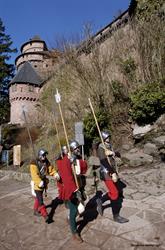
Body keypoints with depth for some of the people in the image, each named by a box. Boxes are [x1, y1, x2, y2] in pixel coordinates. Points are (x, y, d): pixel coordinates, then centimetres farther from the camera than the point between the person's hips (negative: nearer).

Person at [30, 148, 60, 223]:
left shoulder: (46, 162, 1)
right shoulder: (34, 163, -20)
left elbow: (51, 169, -1)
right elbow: (34, 174, -30)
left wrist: (55, 174, -21)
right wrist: (39, 182, -42)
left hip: (43, 182, 7)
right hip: (36, 184, -7)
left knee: (38, 198, 23)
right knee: (40, 200, -8)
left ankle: (36, 211, 43)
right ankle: (45, 216, -5)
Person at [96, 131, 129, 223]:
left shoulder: (109, 146, 9)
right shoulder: (101, 148, -16)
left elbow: (118, 154, 1)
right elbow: (104, 162, -24)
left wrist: (113, 153, -20)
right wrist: (113, 173, -25)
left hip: (112, 172, 8)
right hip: (106, 173, -8)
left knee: (116, 191, 15)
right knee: (115, 194, -2)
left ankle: (100, 200, 33)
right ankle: (116, 216, 15)